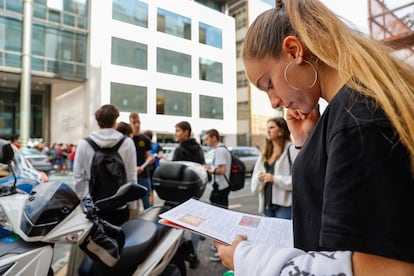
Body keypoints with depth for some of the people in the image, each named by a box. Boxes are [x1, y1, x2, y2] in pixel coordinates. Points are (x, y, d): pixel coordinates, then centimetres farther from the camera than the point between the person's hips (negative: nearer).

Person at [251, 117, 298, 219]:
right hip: (267, 204, 7)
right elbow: (254, 184, 15)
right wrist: (259, 177, -7)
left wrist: (275, 179, -15)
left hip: (285, 205, -6)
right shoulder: (265, 153, 15)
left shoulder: (291, 149, -6)